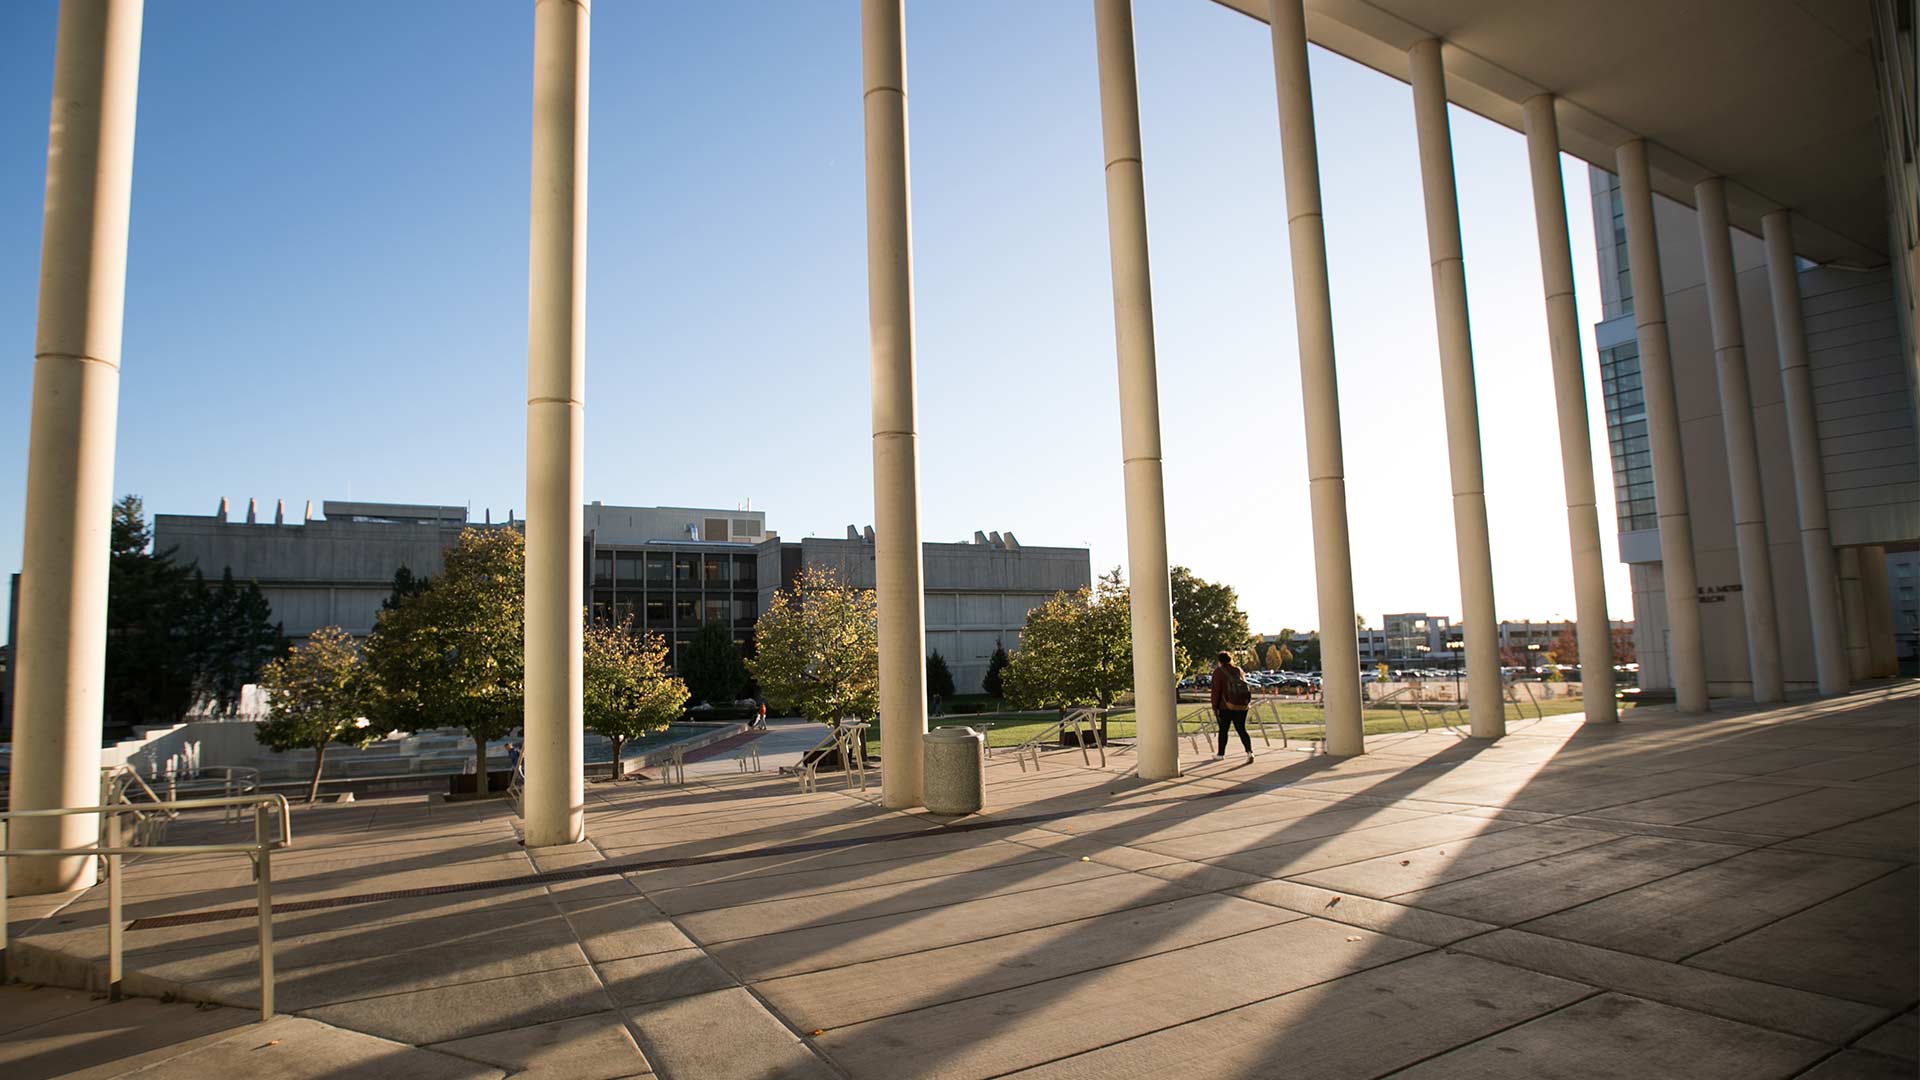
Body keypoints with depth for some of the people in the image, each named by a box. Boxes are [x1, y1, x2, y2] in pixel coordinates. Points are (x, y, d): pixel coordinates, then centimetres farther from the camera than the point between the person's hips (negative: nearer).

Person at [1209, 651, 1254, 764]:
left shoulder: (1218, 672, -5)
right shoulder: (1239, 670, 10)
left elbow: (1216, 691, -8)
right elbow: (1247, 687, 11)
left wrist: (1215, 707, -5)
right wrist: (1247, 701, 17)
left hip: (1226, 706, -4)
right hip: (1242, 705, 4)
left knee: (1223, 730, 9)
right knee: (1241, 729, 5)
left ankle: (1220, 753, 20)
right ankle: (1249, 752, -12)